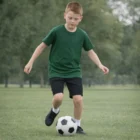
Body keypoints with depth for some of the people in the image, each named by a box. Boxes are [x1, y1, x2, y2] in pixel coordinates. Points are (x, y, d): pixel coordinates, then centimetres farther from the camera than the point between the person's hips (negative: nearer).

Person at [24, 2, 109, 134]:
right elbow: (42, 45, 0)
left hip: (74, 72, 2)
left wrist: (100, 65, -6)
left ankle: (77, 125, 10)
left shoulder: (82, 35, -1)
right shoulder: (56, 31, -9)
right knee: (58, 97, -22)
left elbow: (90, 51, 8)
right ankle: (54, 111, 14)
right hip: (56, 71, -2)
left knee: (78, 99, -12)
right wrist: (31, 62, -2)